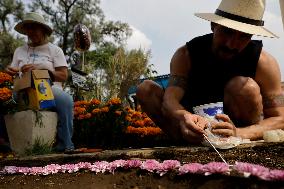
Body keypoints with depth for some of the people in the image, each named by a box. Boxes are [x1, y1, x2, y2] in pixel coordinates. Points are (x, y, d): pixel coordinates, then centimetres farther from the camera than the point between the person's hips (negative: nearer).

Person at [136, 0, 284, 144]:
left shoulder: (263, 62, -19)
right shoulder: (186, 55, -16)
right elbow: (169, 100, -29)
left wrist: (238, 134, -44)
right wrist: (183, 117, -55)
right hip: (197, 121, 2)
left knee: (246, 87, -31)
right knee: (145, 89, -16)